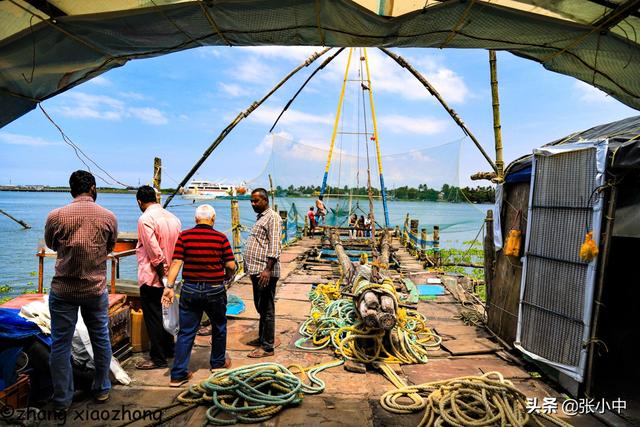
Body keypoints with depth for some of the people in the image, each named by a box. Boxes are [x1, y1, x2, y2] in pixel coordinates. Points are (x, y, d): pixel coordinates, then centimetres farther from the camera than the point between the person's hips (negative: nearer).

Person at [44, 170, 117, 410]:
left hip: (63, 290, -1)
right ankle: (101, 390, 30)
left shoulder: (56, 216, -9)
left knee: (61, 344, 11)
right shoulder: (108, 217, -7)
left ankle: (62, 400, 21)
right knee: (101, 340, 16)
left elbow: (51, 245, 9)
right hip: (96, 290, 1)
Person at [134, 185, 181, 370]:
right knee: (164, 313, 20)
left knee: (152, 317, 4)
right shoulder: (173, 217, 7)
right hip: (168, 276, 8)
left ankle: (158, 358, 13)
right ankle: (168, 350, 33)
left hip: (151, 278, -8)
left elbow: (154, 252, -23)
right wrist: (169, 273, 11)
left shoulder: (145, 219, -16)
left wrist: (162, 272, -14)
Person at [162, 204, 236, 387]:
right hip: (215, 290, -1)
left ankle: (178, 374, 10)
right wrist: (228, 277, 14)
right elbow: (231, 265, -6)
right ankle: (218, 363, 37)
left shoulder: (184, 236, -1)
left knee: (186, 332, 9)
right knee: (219, 327, 20)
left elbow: (176, 262, -9)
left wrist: (169, 286, -9)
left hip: (190, 290, 1)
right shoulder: (221, 237, -5)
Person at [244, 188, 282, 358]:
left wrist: (268, 269, -26)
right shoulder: (261, 217, 19)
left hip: (265, 272, -10)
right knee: (260, 307, 19)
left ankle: (267, 347, 5)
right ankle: (262, 338, 32)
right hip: (256, 270, 10)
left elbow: (275, 246, -20)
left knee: (267, 309, -3)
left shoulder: (272, 217, -12)